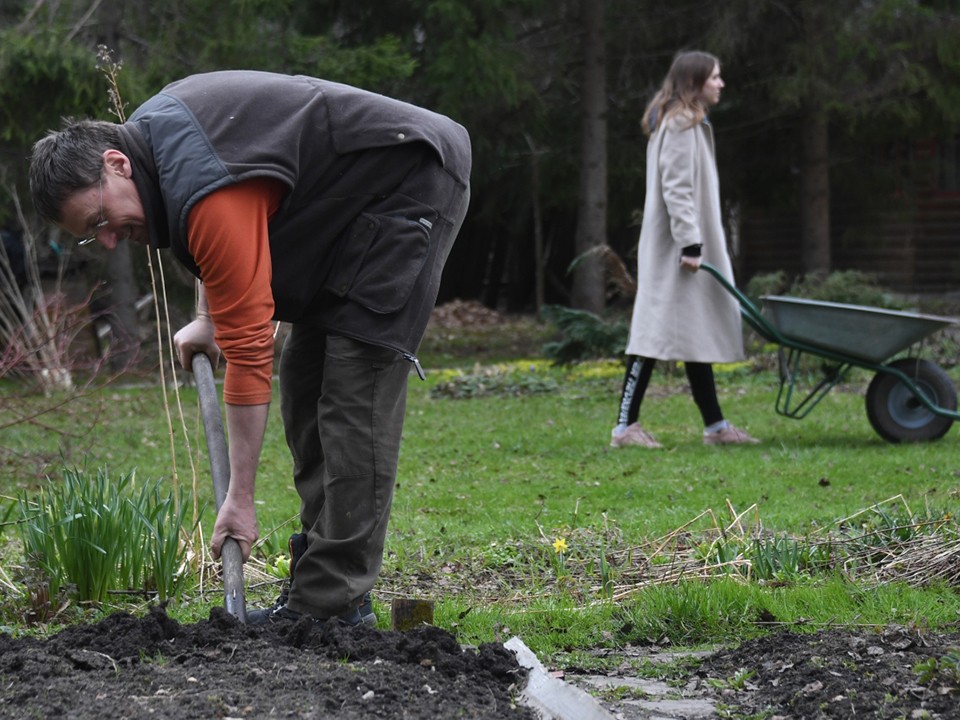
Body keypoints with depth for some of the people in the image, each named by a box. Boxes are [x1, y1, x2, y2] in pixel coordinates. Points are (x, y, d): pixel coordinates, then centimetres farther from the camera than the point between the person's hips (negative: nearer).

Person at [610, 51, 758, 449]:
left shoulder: (690, 124, 20)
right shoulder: (679, 125, -12)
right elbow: (676, 188, -19)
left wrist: (697, 243, 18)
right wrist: (689, 243, -23)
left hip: (692, 246, 11)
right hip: (674, 248, -11)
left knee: (700, 333, 10)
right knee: (658, 331, -11)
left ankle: (715, 426, 13)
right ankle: (625, 426, -10)